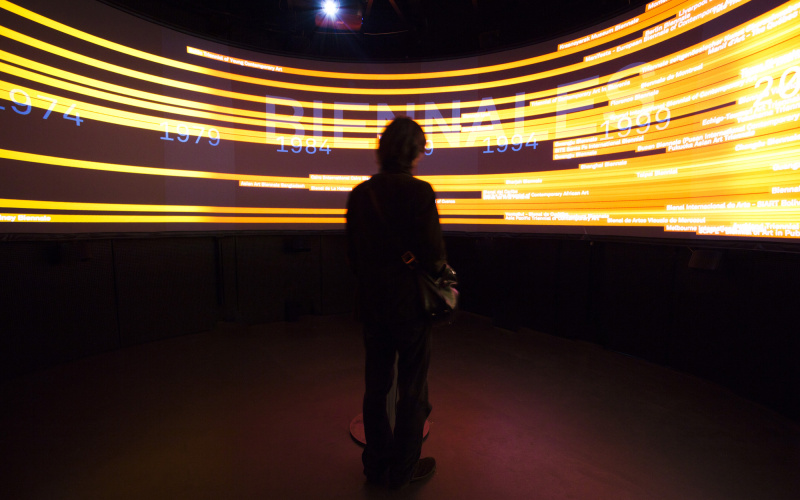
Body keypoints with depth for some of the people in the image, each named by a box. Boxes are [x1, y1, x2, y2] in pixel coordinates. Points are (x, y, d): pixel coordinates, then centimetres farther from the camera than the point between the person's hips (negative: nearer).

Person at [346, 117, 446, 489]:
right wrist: (436, 267, 4)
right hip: (410, 304, -5)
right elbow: (434, 255, -19)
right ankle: (403, 469, 32)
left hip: (371, 304, 6)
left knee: (376, 386, 19)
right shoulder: (418, 191, -16)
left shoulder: (360, 193, 1)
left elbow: (352, 253, 4)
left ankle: (376, 463, 38)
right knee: (412, 390, 14)